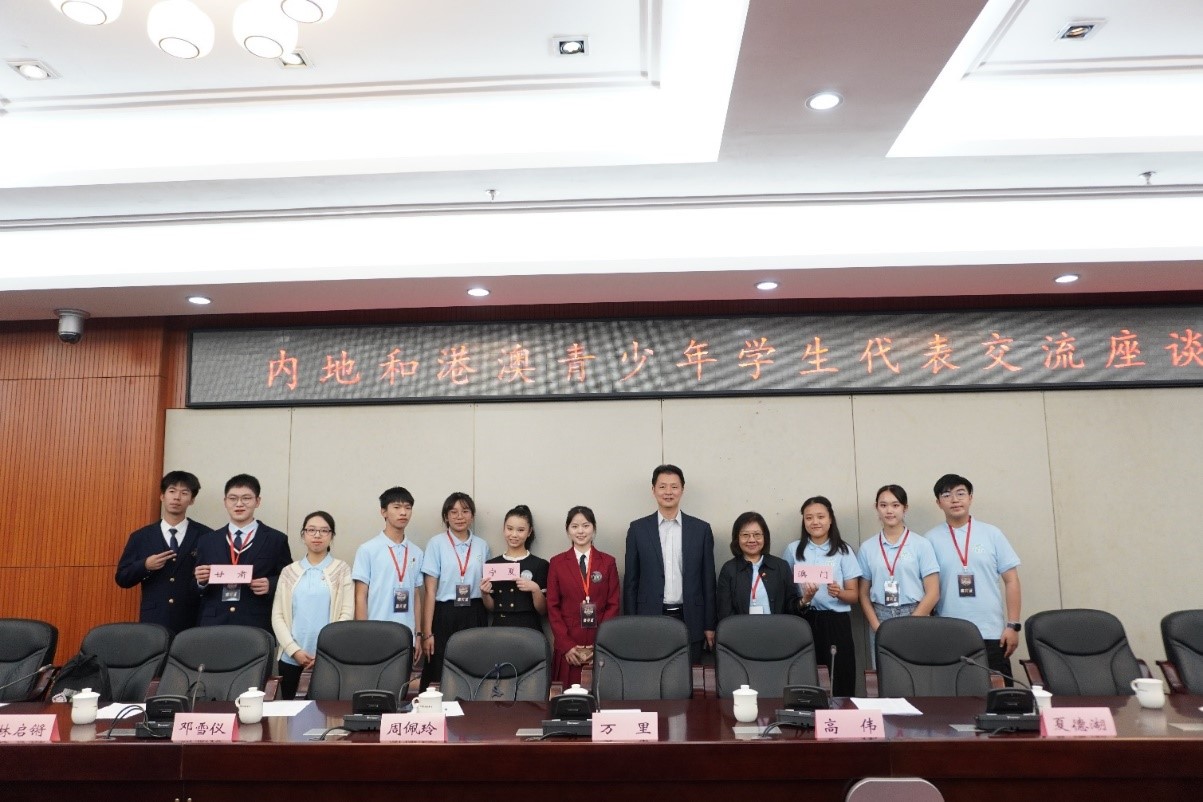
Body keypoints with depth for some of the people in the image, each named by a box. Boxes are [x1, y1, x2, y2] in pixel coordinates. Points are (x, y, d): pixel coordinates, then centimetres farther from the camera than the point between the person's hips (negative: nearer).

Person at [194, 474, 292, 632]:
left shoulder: (276, 540, 4)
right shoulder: (207, 541, 14)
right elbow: (196, 590, 16)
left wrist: (271, 585, -15)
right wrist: (200, 581, -5)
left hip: (257, 626, -2)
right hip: (213, 625, 3)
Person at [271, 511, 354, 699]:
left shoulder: (341, 570, 4)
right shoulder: (289, 571, 10)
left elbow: (347, 614, -2)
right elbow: (277, 615, 6)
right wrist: (294, 650, -7)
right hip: (291, 657, 2)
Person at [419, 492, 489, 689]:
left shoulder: (482, 546, 8)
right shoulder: (437, 543, -2)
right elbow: (430, 591, -4)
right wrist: (427, 632, -6)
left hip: (474, 616, 3)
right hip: (445, 615, -3)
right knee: (438, 676, -1)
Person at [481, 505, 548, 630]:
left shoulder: (540, 565, -5)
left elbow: (543, 610, -3)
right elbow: (491, 608, 10)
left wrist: (535, 590, -19)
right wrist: (484, 594, -8)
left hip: (529, 629, -2)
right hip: (500, 628, 2)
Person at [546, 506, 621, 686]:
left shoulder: (608, 562, 5)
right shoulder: (557, 563, 4)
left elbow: (613, 605, 3)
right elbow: (552, 607, 2)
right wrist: (566, 645, -8)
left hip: (600, 645, 0)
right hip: (568, 645, 0)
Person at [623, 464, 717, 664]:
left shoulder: (701, 529, 4)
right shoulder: (638, 529, 3)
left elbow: (708, 580, 6)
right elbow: (631, 581, 5)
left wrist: (709, 625, 4)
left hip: (690, 620, 1)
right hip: (650, 619, 0)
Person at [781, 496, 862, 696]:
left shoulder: (843, 551, 3)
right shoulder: (793, 550, 6)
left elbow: (854, 595, 4)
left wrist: (839, 593, -17)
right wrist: (802, 599, -8)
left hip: (836, 622, -1)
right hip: (804, 620, 1)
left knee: (842, 680, -4)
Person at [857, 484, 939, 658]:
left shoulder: (921, 545, -1)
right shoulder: (867, 547, 5)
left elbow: (933, 593, -3)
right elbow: (864, 593, 9)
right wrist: (877, 627, -4)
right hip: (880, 619, 2)